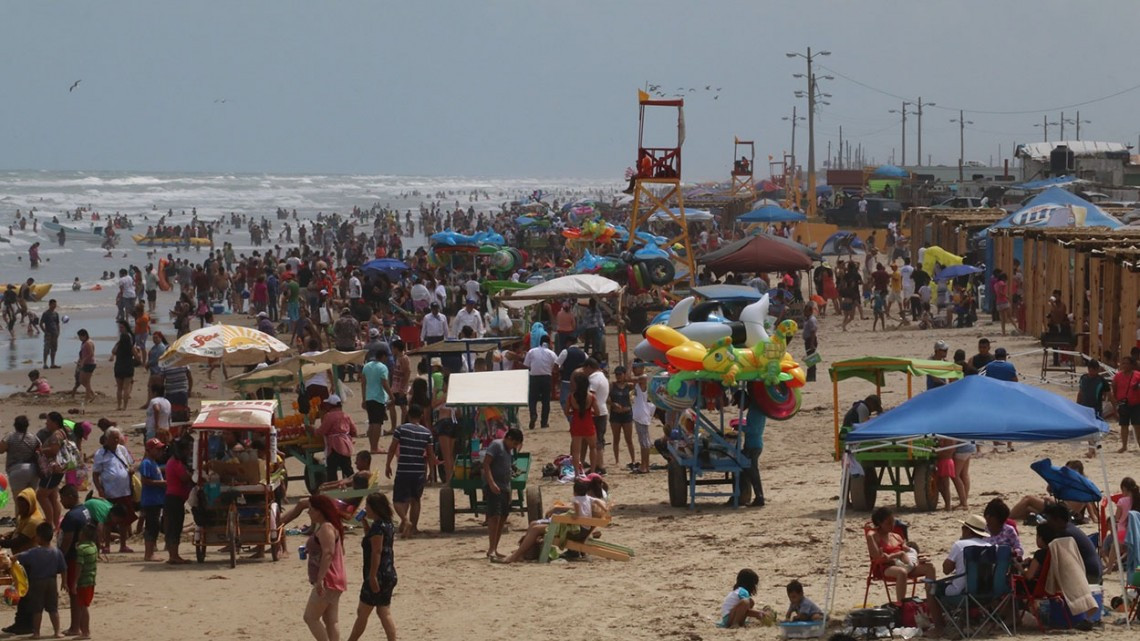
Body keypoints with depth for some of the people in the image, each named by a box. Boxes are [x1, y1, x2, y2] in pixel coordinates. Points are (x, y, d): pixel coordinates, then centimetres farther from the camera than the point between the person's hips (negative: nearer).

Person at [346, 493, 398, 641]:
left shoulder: (378, 526, -17)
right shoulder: (387, 524, 13)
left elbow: (377, 551, -22)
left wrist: (372, 576, -24)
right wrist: (365, 522, 20)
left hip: (378, 576, -10)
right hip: (389, 575, 10)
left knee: (362, 612, 3)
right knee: (385, 613, 9)